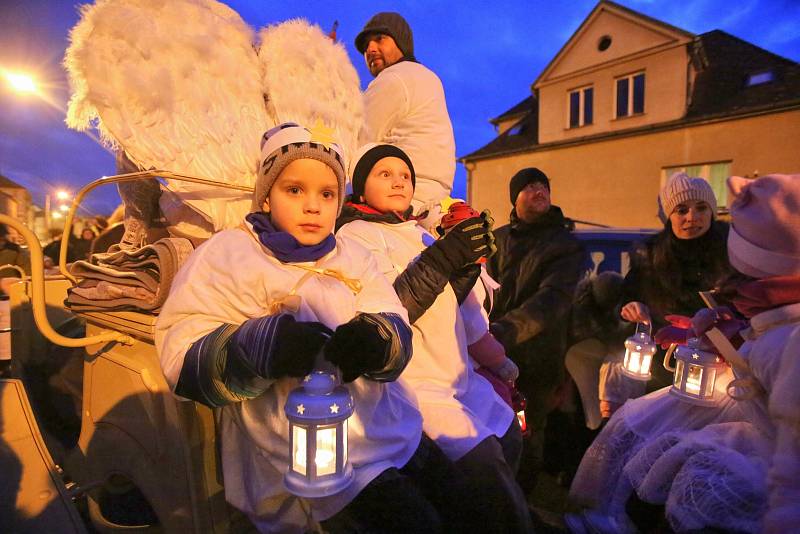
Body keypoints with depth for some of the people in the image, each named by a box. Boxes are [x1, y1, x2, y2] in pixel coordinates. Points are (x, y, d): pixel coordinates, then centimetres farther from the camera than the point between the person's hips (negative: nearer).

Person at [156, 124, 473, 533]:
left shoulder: (353, 254, 10)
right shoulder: (227, 254, -5)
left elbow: (396, 328, -1)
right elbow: (183, 358, -12)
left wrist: (375, 341, -26)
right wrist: (258, 346, -32)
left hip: (395, 430, 6)